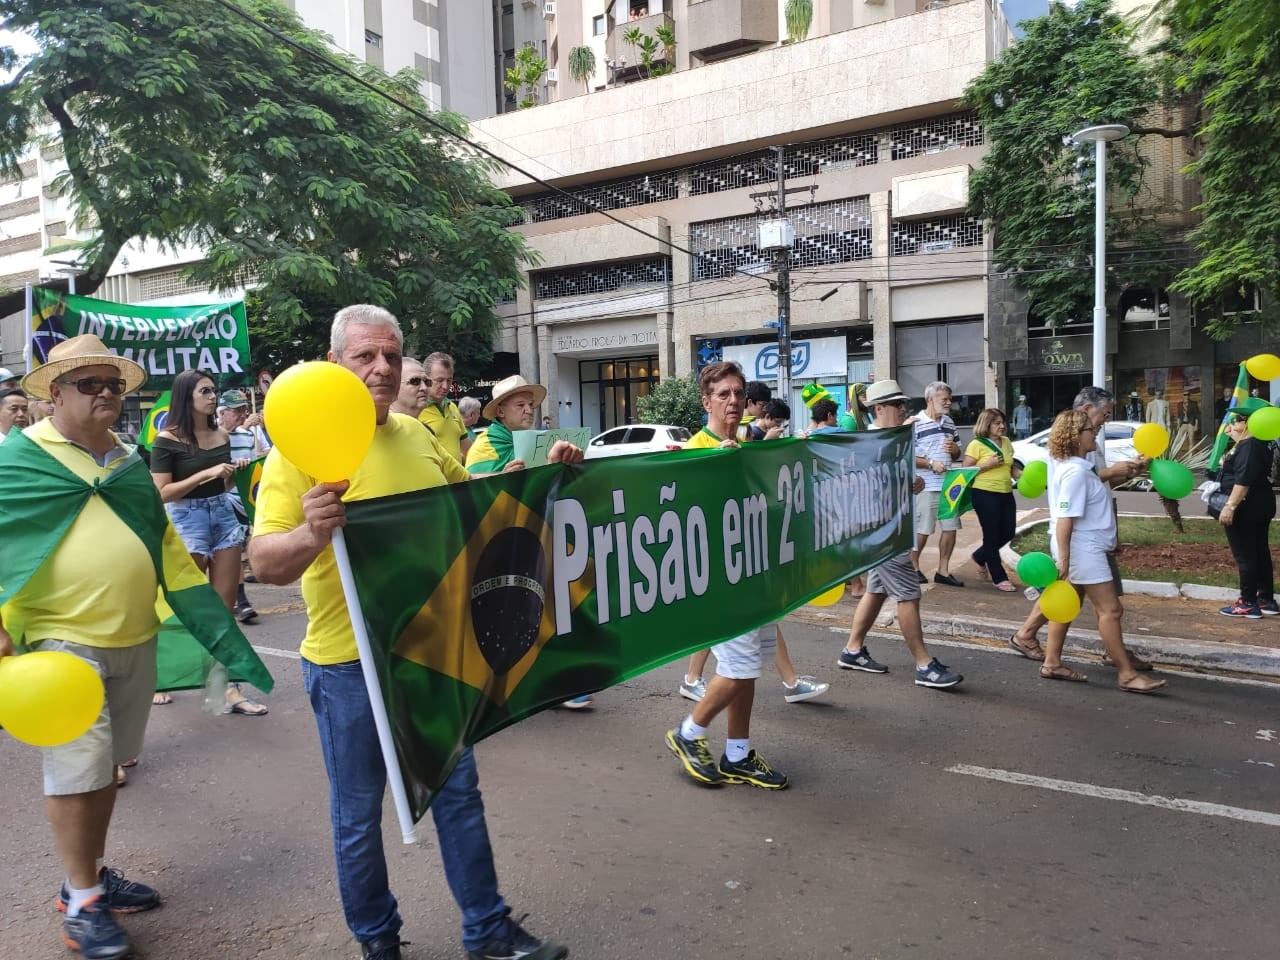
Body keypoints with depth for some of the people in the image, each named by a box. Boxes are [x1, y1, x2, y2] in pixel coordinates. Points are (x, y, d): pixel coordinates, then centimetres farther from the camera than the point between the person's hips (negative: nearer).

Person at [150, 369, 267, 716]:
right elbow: (161, 493, -13)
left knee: (225, 608, 5)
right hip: (187, 520, -5)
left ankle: (229, 689, 9)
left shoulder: (222, 435, 8)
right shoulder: (168, 439, -8)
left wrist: (235, 473, 0)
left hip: (224, 515, 5)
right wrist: (206, 474, -18)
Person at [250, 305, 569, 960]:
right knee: (359, 815, 11)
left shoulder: (416, 435, 4)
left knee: (459, 792, 16)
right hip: (349, 661, -5)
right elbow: (264, 564, -20)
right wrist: (314, 532, -40)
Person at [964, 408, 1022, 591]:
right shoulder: (976, 445, -7)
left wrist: (1025, 475, 3)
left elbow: (1010, 467, 21)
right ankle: (999, 578, 8)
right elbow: (966, 470, -9)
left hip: (1006, 493, 7)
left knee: (1008, 533, 8)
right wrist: (988, 464, -19)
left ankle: (980, 557, 34)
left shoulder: (1006, 442, 12)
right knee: (992, 535, 0)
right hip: (985, 494, -7)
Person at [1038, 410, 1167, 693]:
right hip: (1082, 549, -11)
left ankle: (1052, 662, 22)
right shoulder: (1075, 472, -20)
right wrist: (1063, 560, -26)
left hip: (1084, 547, 11)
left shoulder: (1077, 466, 12)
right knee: (1111, 609, -6)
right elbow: (1064, 519, -25)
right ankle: (1127, 674, -1)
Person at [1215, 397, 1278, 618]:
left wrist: (1230, 506, -29)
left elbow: (1243, 480, -27)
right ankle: (1267, 600, 20)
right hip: (1260, 506, 11)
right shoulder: (1259, 444, 15)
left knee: (1245, 556, -5)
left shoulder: (1248, 446, -19)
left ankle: (1249, 604, -1)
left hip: (1245, 508, -11)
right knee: (1260, 552, 14)